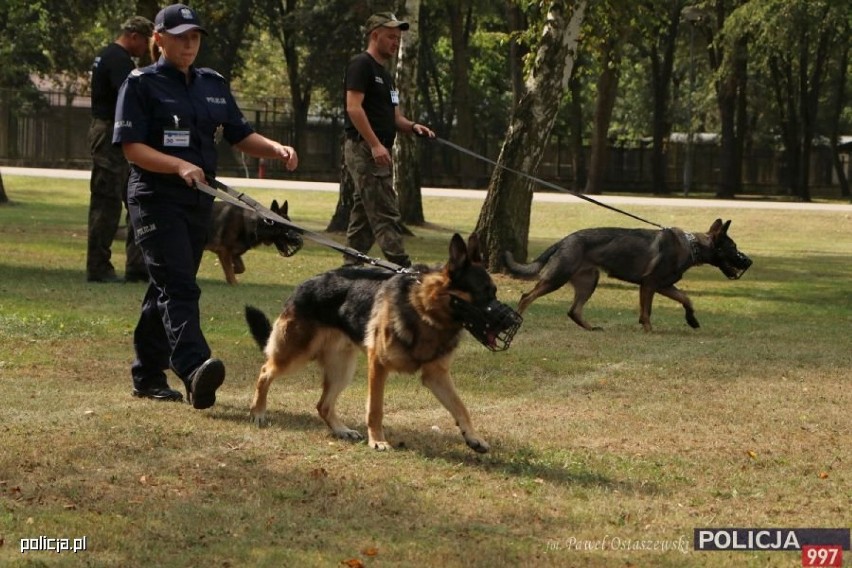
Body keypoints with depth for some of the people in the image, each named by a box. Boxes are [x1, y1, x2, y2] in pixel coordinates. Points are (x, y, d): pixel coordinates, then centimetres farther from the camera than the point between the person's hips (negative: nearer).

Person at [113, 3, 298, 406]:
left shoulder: (214, 85, 15)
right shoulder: (141, 85, -4)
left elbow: (240, 135, 15)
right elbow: (132, 147, -11)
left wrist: (276, 149, -5)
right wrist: (179, 166, -25)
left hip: (200, 200, 7)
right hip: (156, 199, -7)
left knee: (167, 287, 12)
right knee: (178, 287, -19)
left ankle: (147, 376, 21)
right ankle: (194, 370, -34)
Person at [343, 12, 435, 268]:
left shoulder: (384, 74, 21)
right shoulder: (361, 64, -8)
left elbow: (392, 116, 22)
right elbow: (354, 107, -18)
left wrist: (412, 126, 0)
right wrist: (375, 144, -24)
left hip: (377, 152, 10)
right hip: (364, 150, -10)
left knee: (363, 217, 10)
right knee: (385, 214, -13)